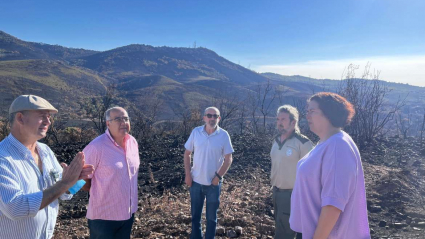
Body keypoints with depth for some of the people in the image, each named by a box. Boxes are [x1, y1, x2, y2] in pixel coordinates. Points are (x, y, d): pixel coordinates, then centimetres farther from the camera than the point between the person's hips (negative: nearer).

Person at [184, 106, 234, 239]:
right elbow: (187, 154, 3)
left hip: (214, 183, -2)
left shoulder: (224, 135, -10)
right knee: (195, 214, 17)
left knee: (211, 216, 13)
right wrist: (187, 174, -3)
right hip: (196, 181, 2)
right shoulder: (195, 132, -5)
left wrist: (218, 177, -12)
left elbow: (228, 159, -6)